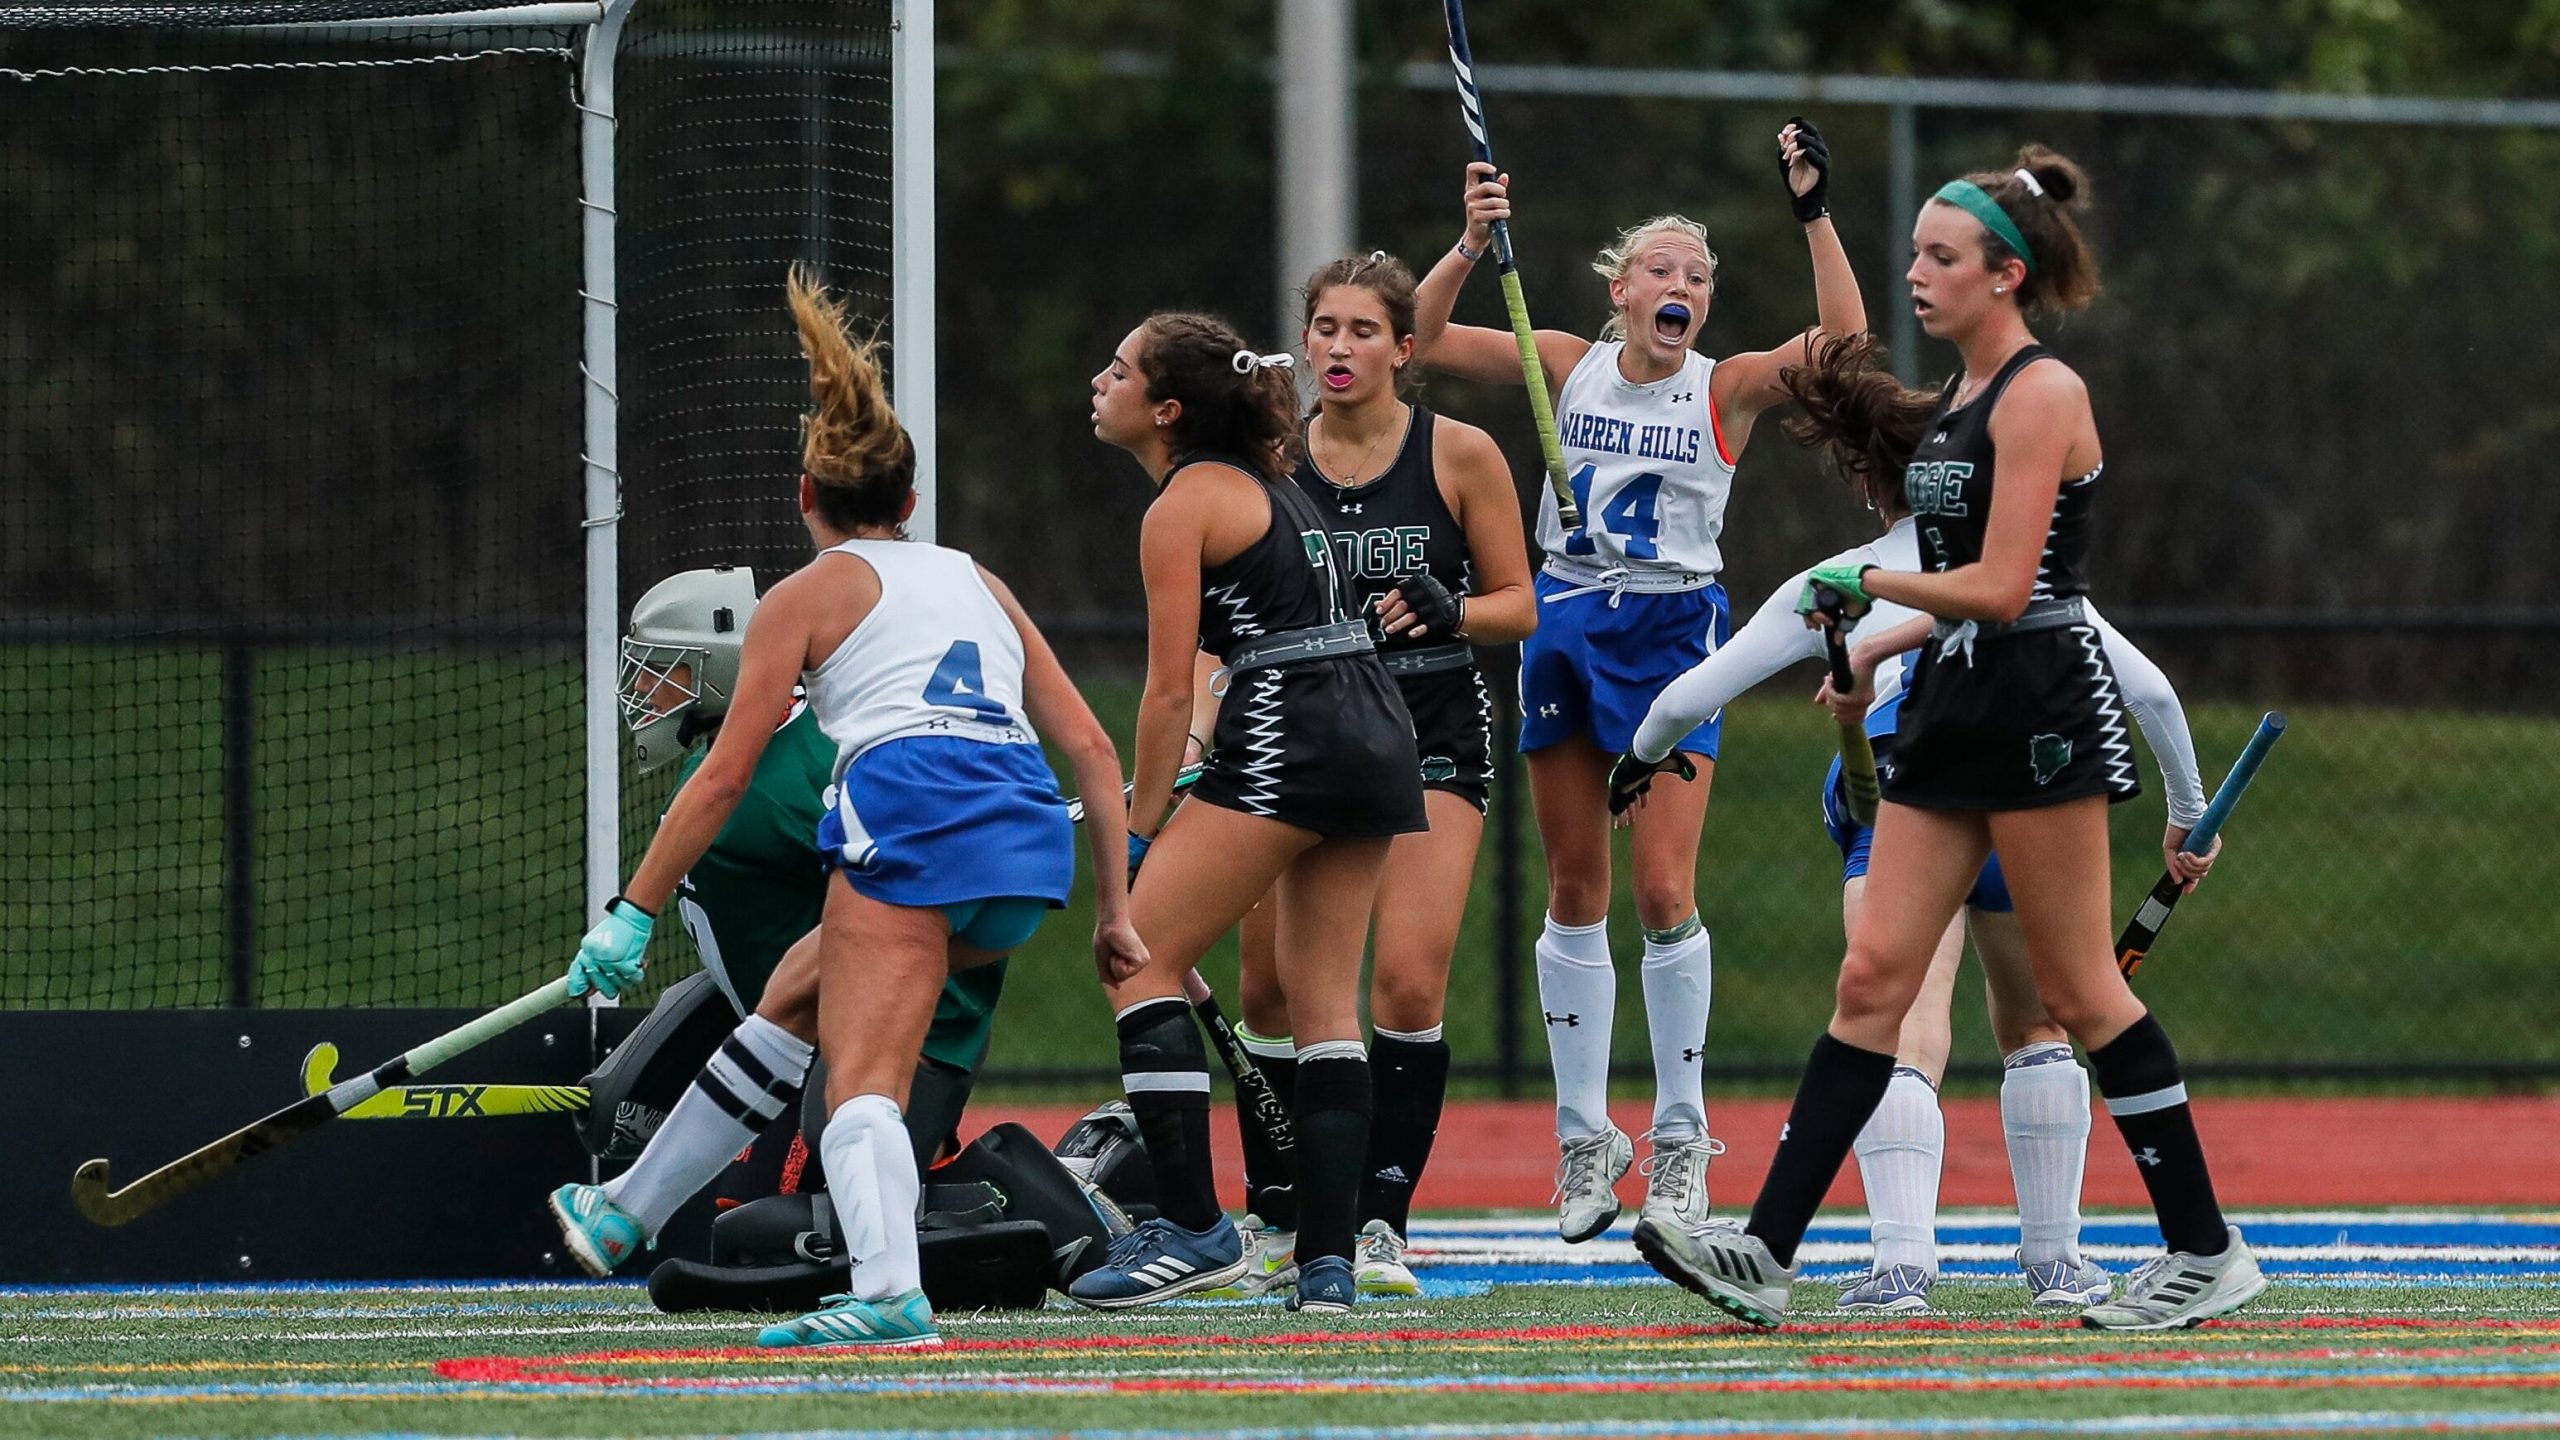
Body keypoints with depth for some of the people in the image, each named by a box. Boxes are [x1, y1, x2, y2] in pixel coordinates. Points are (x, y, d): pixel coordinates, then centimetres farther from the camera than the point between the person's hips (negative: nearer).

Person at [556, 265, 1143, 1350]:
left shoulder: (809, 595, 15)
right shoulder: (977, 582, 29)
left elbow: (725, 780, 9)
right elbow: (1092, 750, 22)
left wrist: (632, 915, 14)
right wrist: (1114, 910, 23)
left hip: (911, 813, -6)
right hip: (1033, 843, 6)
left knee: (861, 1082, -13)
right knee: (802, 987, 26)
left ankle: (889, 1290, -37)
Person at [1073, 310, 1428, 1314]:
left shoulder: (1183, 505, -4)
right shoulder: (1267, 483, 22)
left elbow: (1170, 693, -7)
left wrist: (1137, 833, 0)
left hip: (1285, 741, -9)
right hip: (1378, 738, 9)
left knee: (1137, 960, -4)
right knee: (1324, 1002, 8)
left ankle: (1193, 1227, -13)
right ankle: (1328, 1259, 1)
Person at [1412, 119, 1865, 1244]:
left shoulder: (1727, 389, -3)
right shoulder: (1569, 367, 3)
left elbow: (1843, 341, -18)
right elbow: (1423, 336, -1)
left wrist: (1813, 213, -24)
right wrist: (1474, 245, -15)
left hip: (1673, 636, -3)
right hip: (1565, 629, 3)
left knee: (1664, 894, -9)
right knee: (1574, 895, 7)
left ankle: (1681, 1136, 5)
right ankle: (1584, 1135, 15)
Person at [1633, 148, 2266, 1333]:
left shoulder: (2041, 395, -13)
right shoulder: (1957, 401, 15)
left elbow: (2000, 588, -18)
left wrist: (1868, 587, -7)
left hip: (2038, 703, -9)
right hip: (1954, 706, 9)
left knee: (2077, 990, -4)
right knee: (1873, 974, 1)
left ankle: (2208, 1254, 5)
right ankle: (1765, 1255, -5)